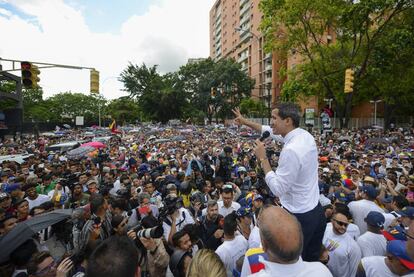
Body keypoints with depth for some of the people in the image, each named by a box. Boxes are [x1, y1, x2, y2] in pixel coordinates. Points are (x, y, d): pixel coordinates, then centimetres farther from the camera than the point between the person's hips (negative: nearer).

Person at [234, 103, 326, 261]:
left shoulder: (291, 150, -30)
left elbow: (277, 189, -23)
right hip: (316, 211, 8)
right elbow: (272, 131, 12)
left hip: (299, 217, -8)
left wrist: (263, 159, -19)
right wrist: (246, 122, 18)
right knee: (313, 261, 25)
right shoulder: (305, 135, -2)